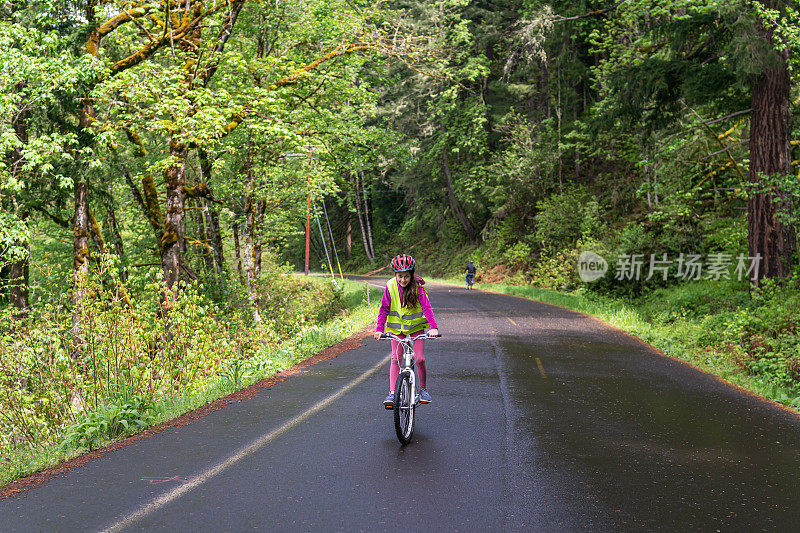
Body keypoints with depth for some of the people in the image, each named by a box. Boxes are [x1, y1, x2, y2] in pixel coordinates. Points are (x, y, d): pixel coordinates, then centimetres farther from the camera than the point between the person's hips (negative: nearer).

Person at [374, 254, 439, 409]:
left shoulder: (417, 287, -17)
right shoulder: (391, 286, -12)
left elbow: (426, 307, -22)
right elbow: (384, 309, -8)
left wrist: (433, 327, -34)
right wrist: (379, 329, -16)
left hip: (416, 326, -1)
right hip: (397, 326, 1)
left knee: (419, 359, -5)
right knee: (395, 358, -4)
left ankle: (423, 389, 15)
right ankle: (392, 393, -2)